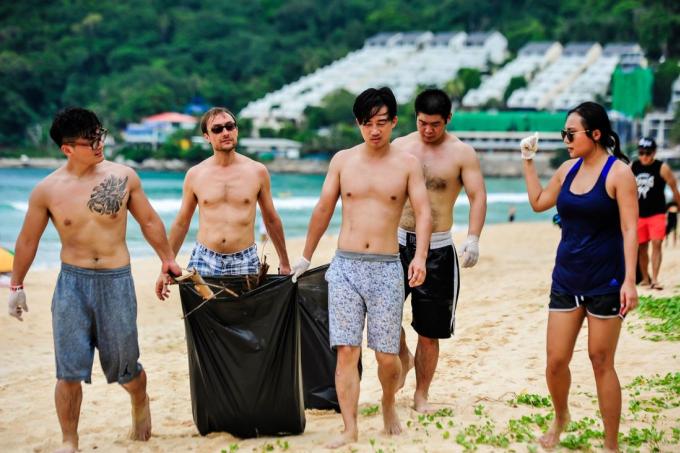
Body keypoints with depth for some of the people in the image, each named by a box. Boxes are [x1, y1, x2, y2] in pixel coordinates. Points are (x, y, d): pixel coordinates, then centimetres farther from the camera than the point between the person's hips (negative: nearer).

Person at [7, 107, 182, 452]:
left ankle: (140, 402, 43)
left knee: (123, 367, 10)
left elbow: (149, 222, 11)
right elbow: (28, 240, 8)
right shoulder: (47, 190, -4)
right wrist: (17, 286, 13)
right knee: (69, 371, -4)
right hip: (72, 282, 0)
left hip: (116, 281, 0)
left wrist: (168, 260, 17)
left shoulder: (123, 177, -2)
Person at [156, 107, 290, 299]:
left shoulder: (257, 171, 2)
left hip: (245, 262, 0)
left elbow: (271, 219, 12)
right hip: (204, 261, 0)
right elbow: (181, 223, 11)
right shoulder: (195, 175, 3)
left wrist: (284, 263, 15)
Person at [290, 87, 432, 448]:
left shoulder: (407, 165, 3)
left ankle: (388, 405, 31)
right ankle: (350, 430, -2)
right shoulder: (342, 161, 7)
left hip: (386, 269, -1)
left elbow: (423, 212, -4)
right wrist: (306, 257, 17)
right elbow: (323, 210, 13)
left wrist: (420, 256, -20)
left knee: (387, 354, 2)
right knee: (346, 351, -5)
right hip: (345, 266, 1)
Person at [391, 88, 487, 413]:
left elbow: (477, 196, -8)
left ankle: (421, 395, 17)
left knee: (429, 331, 3)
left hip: (438, 248, -2)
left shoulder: (462, 153, -2)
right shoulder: (399, 147, 6)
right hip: (398, 241, 2)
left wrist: (473, 238, -22)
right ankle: (403, 357, 12)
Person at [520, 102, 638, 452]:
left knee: (601, 362, 1)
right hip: (566, 279, 5)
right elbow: (538, 202, 23)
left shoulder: (618, 172, -11)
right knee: (555, 362, 5)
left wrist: (629, 280, -21)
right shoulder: (568, 169, 7)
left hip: (605, 282, -5)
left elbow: (629, 229, -14)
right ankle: (560, 418, 34)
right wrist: (528, 161, 16)